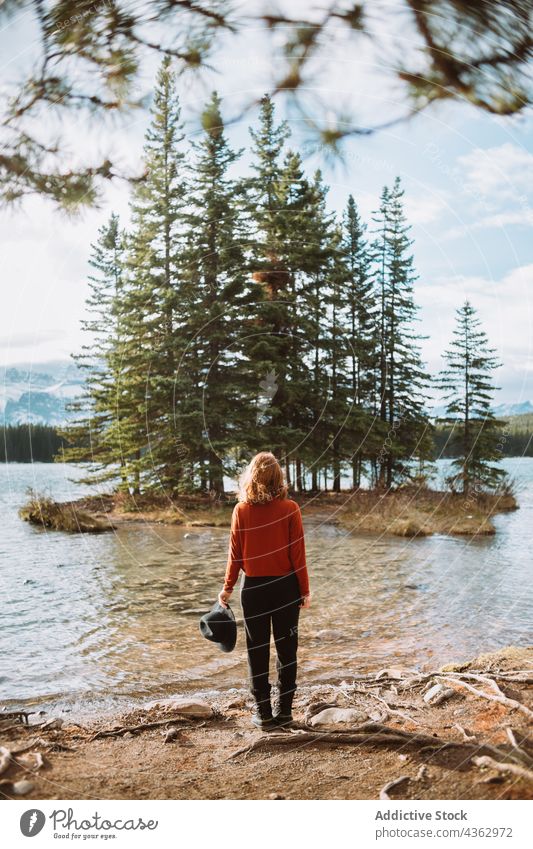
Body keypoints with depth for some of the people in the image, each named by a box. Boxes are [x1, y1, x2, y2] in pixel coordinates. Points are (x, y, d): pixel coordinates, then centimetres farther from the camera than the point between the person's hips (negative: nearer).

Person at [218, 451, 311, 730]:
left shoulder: (242, 510, -6)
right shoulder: (289, 509, -9)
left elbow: (235, 553, -2)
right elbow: (297, 554, -7)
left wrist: (227, 587, 9)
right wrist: (305, 589, 2)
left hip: (253, 587, 0)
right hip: (286, 586, 0)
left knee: (257, 651, 11)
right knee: (286, 649, 12)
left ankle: (263, 713, 16)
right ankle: (284, 711, 17)